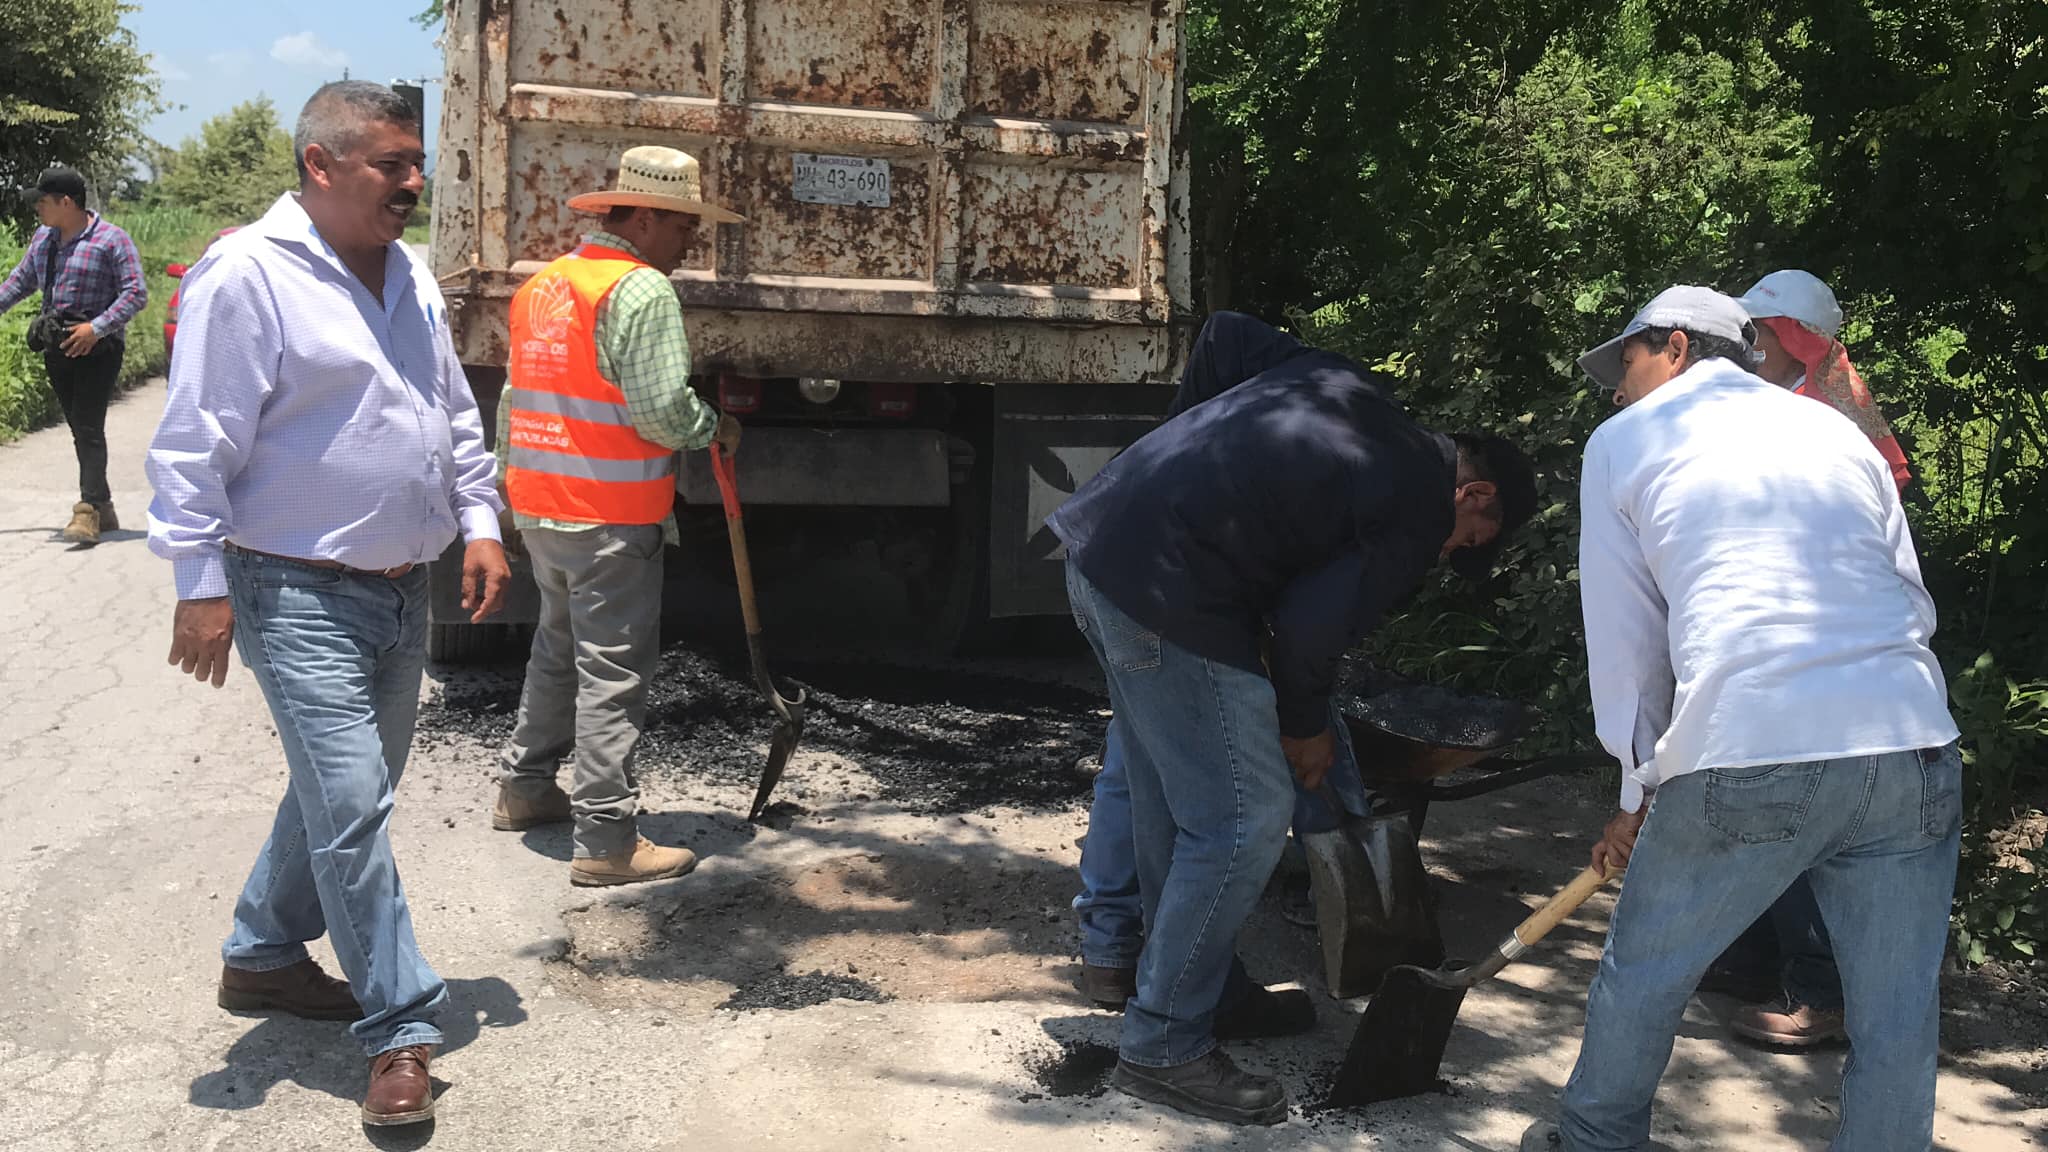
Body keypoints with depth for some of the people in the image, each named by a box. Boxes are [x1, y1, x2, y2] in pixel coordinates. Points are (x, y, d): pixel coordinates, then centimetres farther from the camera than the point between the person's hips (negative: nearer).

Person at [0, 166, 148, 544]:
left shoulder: (111, 240, -9)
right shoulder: (43, 239, 12)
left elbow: (137, 292, -14)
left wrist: (97, 328, -21)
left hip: (97, 348, -7)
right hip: (57, 348, 7)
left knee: (89, 429, -12)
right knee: (79, 429, 10)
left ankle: (88, 511, -14)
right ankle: (104, 507, 18)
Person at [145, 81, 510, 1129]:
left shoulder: (410, 277, 10)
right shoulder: (246, 278, -15)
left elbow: (456, 417, 19)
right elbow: (195, 444, -15)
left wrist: (478, 523, 10)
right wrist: (201, 582, -17)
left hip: (402, 590, 8)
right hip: (301, 597, -8)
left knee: (343, 792, 18)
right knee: (349, 805, -9)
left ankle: (262, 955, 37)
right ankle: (399, 1032, 2)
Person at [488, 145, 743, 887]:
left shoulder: (541, 285, 13)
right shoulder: (642, 289, -14)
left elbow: (515, 398, 19)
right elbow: (661, 409, -21)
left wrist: (512, 480, 28)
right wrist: (715, 429, -2)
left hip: (538, 509, 9)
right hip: (611, 519, -9)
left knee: (558, 649, 23)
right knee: (612, 672, -3)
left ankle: (524, 786, 36)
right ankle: (607, 841, 1)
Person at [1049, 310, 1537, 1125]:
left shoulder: (1340, 384, 16)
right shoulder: (1416, 514, -6)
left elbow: (1228, 331, 24)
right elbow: (1309, 628, -8)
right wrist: (1304, 728, 11)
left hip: (1098, 532, 10)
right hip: (1167, 593, -10)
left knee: (1167, 796, 22)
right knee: (1244, 820, -1)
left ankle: (1184, 975, 37)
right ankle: (1165, 1049, 7)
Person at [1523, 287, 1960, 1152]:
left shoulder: (1624, 442, 11)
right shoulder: (1836, 430, 20)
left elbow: (1624, 640, 11)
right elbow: (1914, 603, 18)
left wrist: (1642, 790, 20)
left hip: (1746, 757, -3)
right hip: (1912, 751, 4)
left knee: (1643, 968, 18)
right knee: (1896, 1017, 12)